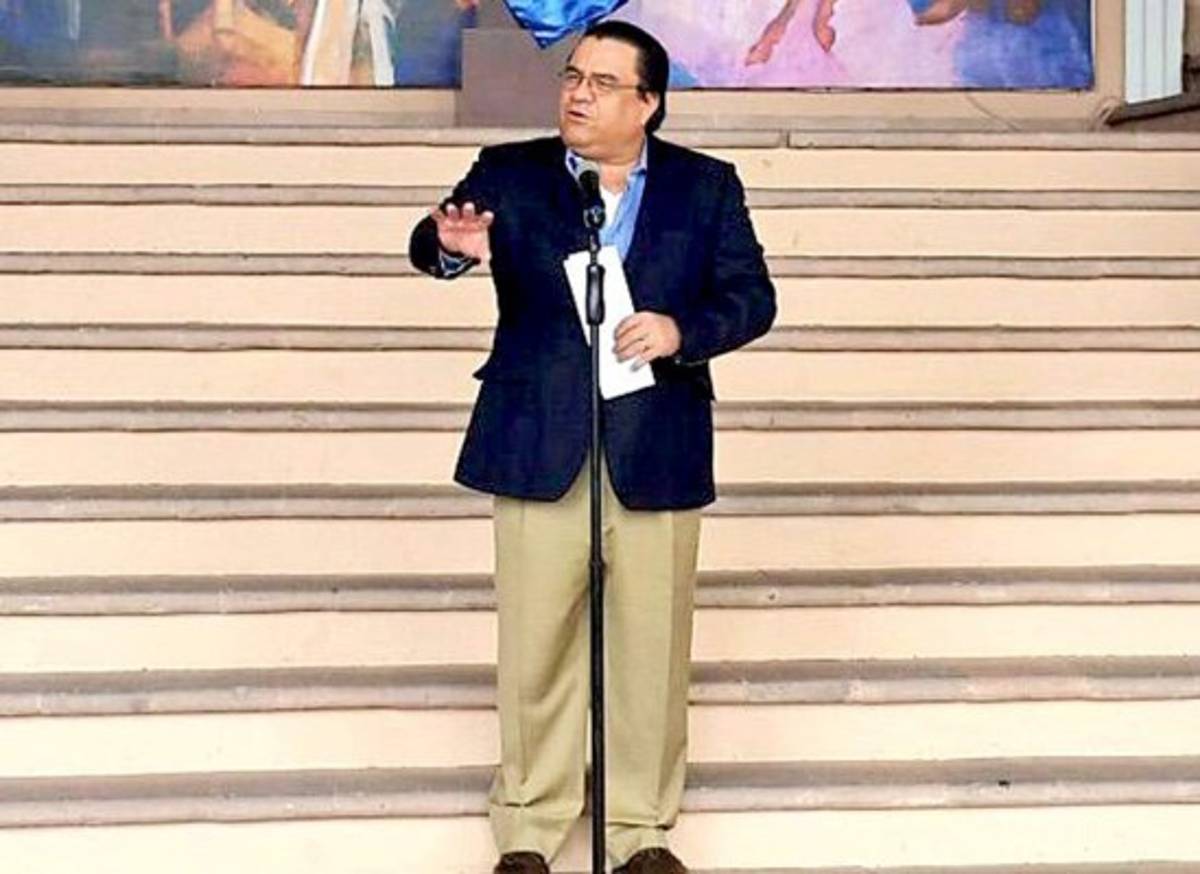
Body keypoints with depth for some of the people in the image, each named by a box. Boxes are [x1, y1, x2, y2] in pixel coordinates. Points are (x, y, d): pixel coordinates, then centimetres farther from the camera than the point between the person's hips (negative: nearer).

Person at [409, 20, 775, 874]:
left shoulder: (707, 186, 6)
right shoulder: (509, 172, 5)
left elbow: (752, 296, 3)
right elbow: (431, 243, -6)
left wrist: (683, 332, -16)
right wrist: (450, 245, -31)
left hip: (656, 455, 0)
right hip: (538, 450, 0)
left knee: (651, 649, 7)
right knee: (535, 648, 6)